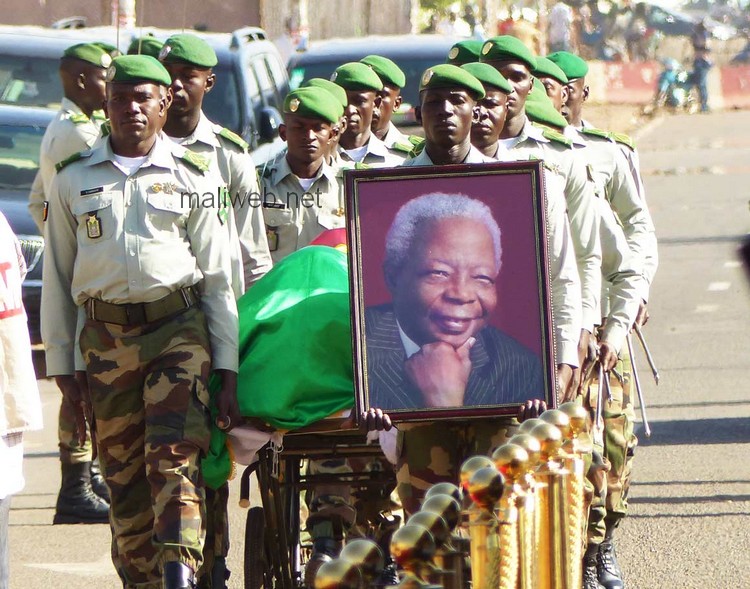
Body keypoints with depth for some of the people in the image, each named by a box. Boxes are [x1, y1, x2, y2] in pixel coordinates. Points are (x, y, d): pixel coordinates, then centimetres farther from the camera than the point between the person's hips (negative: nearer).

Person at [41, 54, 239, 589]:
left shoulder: (194, 177, 9)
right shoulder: (74, 179, 11)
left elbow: (219, 279, 8)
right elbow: (56, 280, 12)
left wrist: (228, 369, 2)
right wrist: (62, 368, 6)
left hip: (180, 329, -2)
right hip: (106, 338, 2)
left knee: (174, 458, -17)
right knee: (123, 472, 1)